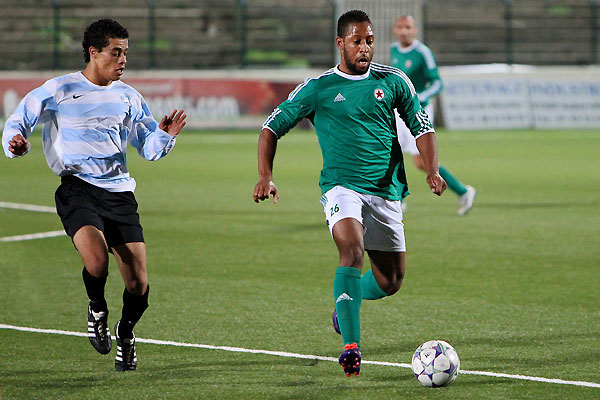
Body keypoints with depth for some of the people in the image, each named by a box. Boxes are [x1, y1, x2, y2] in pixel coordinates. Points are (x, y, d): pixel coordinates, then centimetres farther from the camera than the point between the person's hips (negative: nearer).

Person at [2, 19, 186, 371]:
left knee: (138, 284, -5)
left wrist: (165, 135, -2)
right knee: (97, 260, -30)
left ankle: (125, 334, 27)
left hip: (119, 191, 4)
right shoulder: (58, 91, 3)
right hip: (77, 188, -4)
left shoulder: (128, 97, 14)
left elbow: (149, 148, 19)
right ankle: (97, 310, 5)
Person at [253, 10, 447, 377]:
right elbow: (272, 127, 2)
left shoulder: (393, 82, 6)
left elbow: (422, 128, 12)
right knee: (352, 251, -30)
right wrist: (266, 176, -12)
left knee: (390, 282, 8)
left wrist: (432, 170, -5)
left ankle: (345, 303, 42)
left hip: (387, 191, 4)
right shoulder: (318, 88, -1)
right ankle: (351, 346, -32)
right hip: (342, 185, -3)